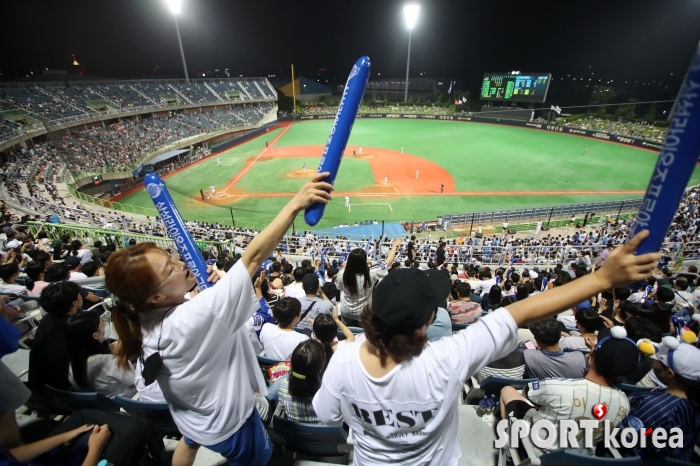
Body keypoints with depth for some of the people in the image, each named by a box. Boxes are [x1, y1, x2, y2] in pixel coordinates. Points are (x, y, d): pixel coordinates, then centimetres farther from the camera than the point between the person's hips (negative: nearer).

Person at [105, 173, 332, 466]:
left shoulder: (145, 322, -17)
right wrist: (296, 204, -48)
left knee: (189, 442, 39)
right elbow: (253, 257, -48)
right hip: (229, 423, -7)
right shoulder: (191, 320, -43)